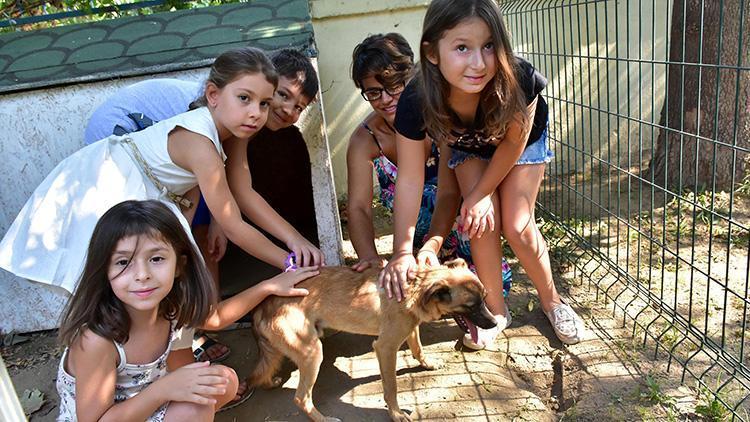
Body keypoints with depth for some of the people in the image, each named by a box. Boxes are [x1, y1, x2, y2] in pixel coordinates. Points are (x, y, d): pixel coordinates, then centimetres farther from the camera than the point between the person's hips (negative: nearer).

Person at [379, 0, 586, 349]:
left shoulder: (519, 82, -41)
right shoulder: (416, 103, -37)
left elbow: (513, 143, -22)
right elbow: (410, 179, -31)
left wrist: (478, 194, -15)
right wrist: (403, 251, -34)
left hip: (522, 141, -1)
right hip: (469, 148, 1)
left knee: (517, 227, -8)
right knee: (483, 223, -11)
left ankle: (551, 301, 20)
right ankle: (495, 310, 13)